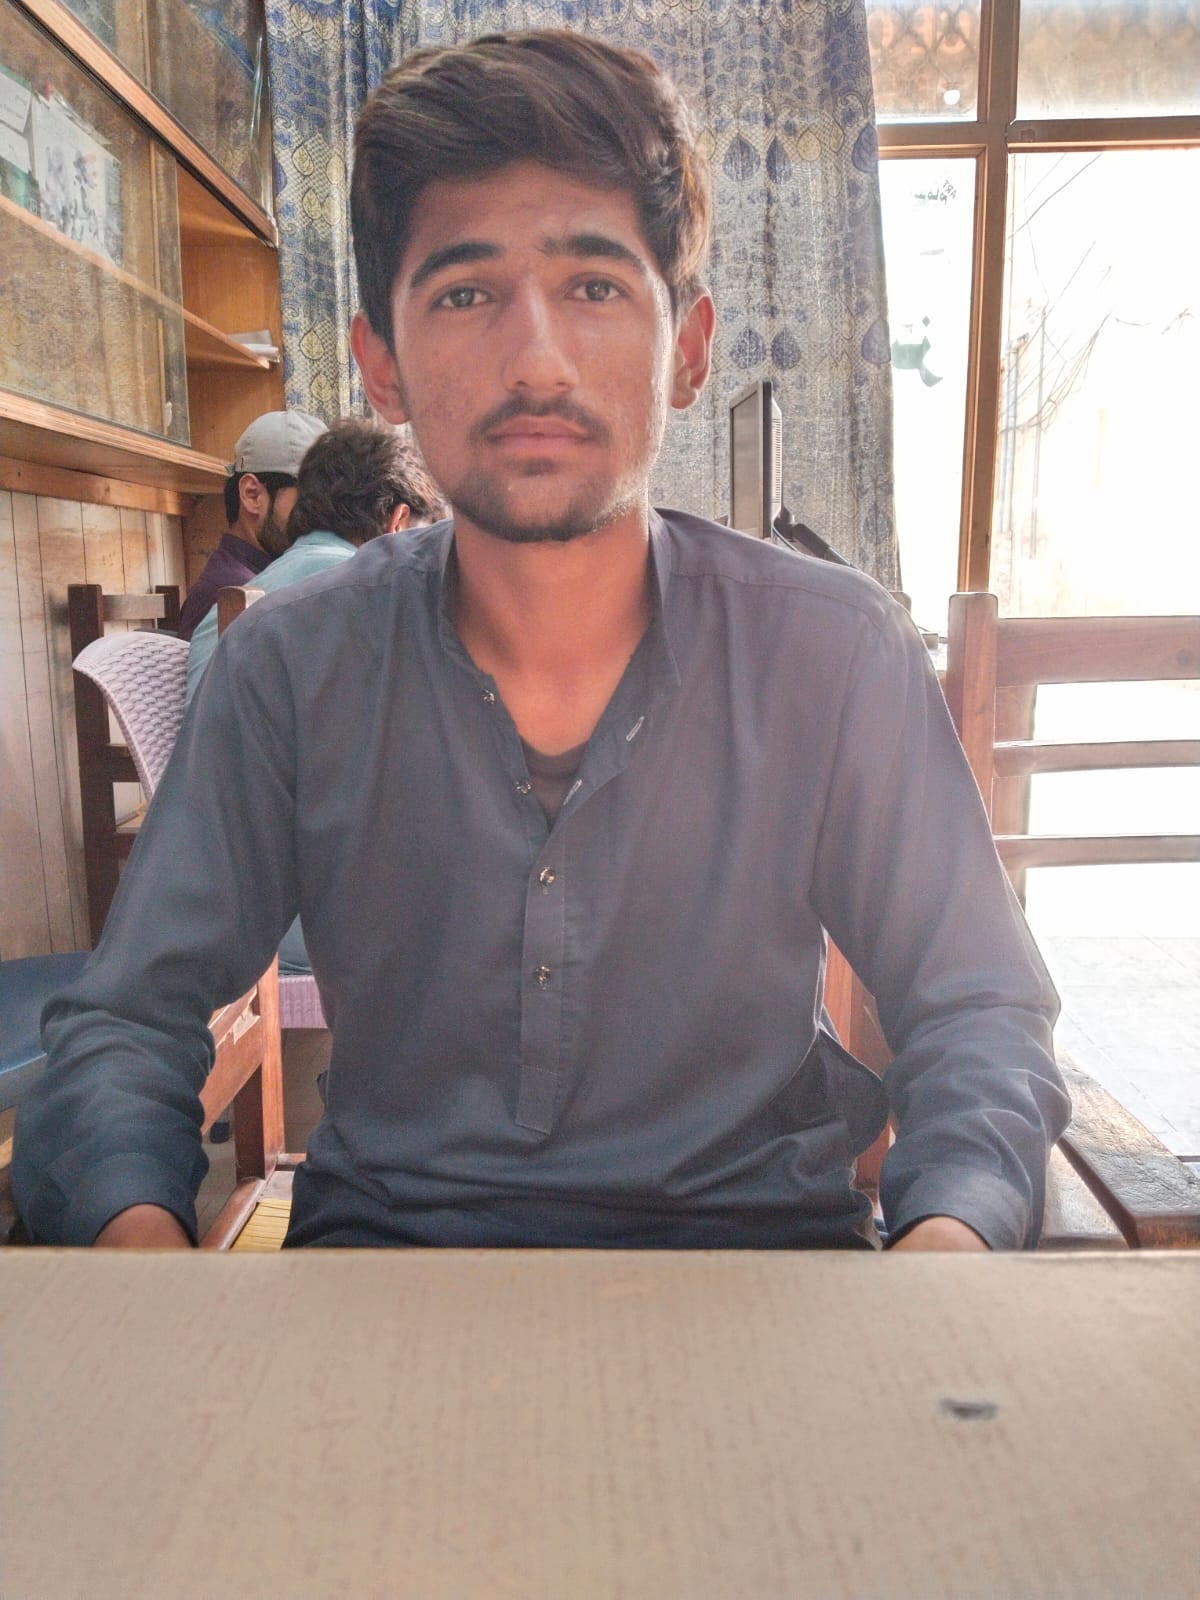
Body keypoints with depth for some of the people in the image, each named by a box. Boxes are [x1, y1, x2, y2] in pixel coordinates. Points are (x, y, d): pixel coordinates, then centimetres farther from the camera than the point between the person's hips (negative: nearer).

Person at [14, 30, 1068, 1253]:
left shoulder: (838, 655, -9)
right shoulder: (290, 669, -7)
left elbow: (973, 1012, -3)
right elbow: (126, 1017, -1)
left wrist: (948, 1226, -24)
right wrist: (133, 1224, -23)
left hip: (755, 1236, 1)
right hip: (383, 1232, 0)